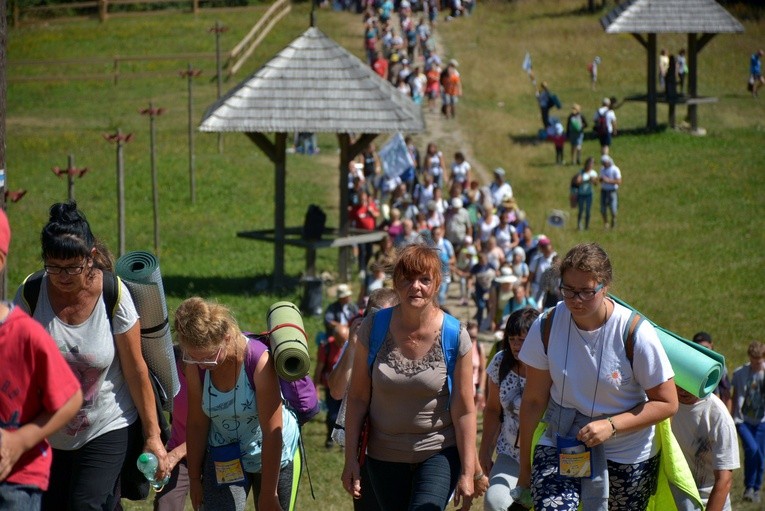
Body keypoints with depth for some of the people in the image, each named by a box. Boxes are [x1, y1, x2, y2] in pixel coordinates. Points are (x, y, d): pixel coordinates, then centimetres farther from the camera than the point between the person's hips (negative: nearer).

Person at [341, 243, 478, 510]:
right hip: (384, 455, 3)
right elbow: (358, 398, -1)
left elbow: (464, 410, -7)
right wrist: (350, 458, -3)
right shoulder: (373, 328, -6)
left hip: (439, 453, -3)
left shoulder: (455, 337, -11)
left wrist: (467, 472, -7)